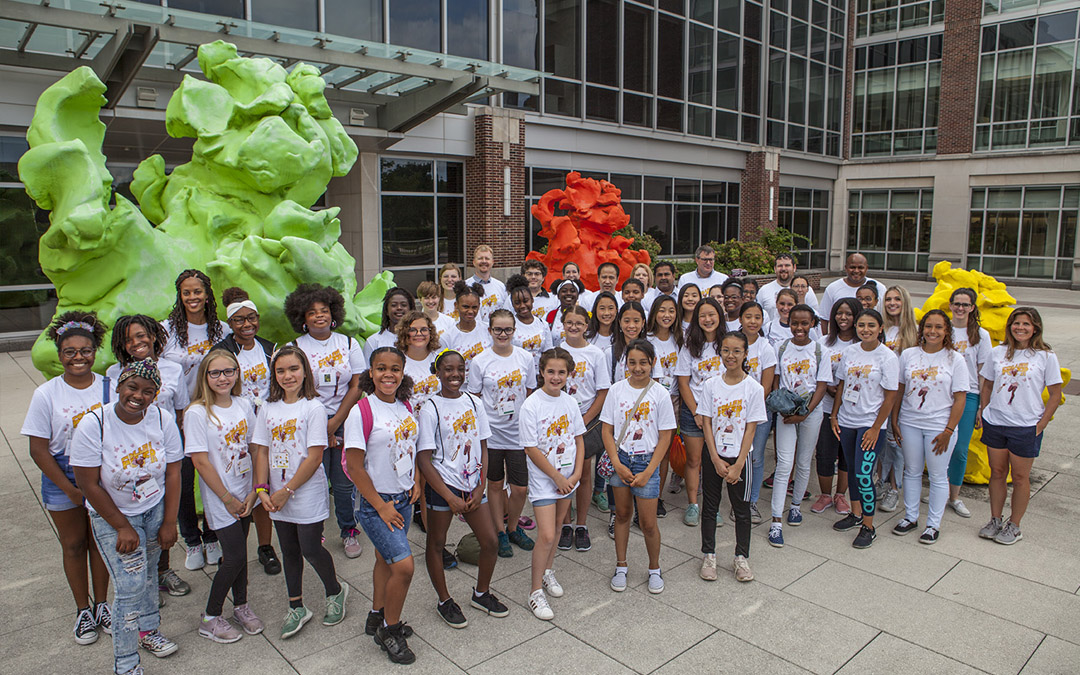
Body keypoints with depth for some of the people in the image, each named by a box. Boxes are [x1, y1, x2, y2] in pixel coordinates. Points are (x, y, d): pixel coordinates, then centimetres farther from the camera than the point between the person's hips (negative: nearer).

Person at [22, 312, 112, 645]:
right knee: (73, 544, 13)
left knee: (100, 540, 13)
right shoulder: (46, 395, -11)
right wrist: (70, 490, -12)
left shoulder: (109, 388, -8)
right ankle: (83, 609, 30)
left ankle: (101, 603, 31)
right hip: (62, 480, -1)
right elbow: (38, 449, -9)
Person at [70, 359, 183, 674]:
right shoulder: (93, 424, -21)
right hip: (112, 516, -3)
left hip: (157, 509, 3)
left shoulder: (162, 419, -12)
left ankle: (148, 630, 43)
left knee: (148, 572, 17)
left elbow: (172, 473, -6)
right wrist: (122, 528, -13)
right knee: (131, 584, -5)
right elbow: (88, 484, -16)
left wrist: (169, 523, -5)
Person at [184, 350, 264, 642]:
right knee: (235, 556, -3)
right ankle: (210, 618, 16)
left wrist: (255, 490, -1)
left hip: (245, 494, 5)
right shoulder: (197, 413, -15)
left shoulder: (244, 405, 1)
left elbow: (254, 448, 6)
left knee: (238, 551, 15)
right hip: (219, 498, -5)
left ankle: (241, 606, 34)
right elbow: (201, 461, -15)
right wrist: (227, 498, -12)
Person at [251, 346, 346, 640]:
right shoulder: (268, 408, 5)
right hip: (277, 497, 5)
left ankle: (335, 592, 27)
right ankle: (296, 607, 28)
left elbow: (314, 457, -15)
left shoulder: (314, 408, -12)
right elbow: (261, 451, 4)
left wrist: (287, 491, -14)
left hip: (308, 494, -5)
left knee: (310, 549, 1)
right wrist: (262, 489, -7)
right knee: (289, 551, 14)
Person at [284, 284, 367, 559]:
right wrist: (321, 428, -6)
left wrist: (335, 422, -7)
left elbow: (356, 386, 1)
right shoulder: (295, 348, 1)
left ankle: (349, 531, 22)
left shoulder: (349, 344, 5)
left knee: (344, 481, 4)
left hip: (345, 421, 1)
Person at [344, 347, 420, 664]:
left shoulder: (406, 406, 3)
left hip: (403, 498, 7)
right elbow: (355, 466, -17)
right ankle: (389, 630, 11)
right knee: (404, 565, -11)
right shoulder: (362, 412, -18)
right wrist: (381, 506, -15)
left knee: (386, 559, 20)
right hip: (375, 501, -6)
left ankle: (378, 616, 40)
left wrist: (416, 482, 4)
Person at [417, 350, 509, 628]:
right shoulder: (430, 409, -11)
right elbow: (424, 459, -11)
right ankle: (444, 601, 29)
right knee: (436, 544, 9)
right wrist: (450, 498, -13)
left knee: (491, 542, 7)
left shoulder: (474, 404, 3)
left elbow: (483, 449, 8)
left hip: (473, 485, 4)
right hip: (442, 486, -4)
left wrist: (481, 488, -2)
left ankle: (481, 594, 30)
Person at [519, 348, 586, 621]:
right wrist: (557, 477, -12)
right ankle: (536, 590, 7)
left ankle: (547, 572, 40)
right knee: (546, 536, -9)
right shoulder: (531, 406, -16)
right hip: (543, 479, -5)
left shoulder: (570, 402, 0)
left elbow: (579, 440, 7)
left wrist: (575, 475, -3)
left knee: (555, 528, 17)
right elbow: (532, 449, -15)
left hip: (567, 478, 5)